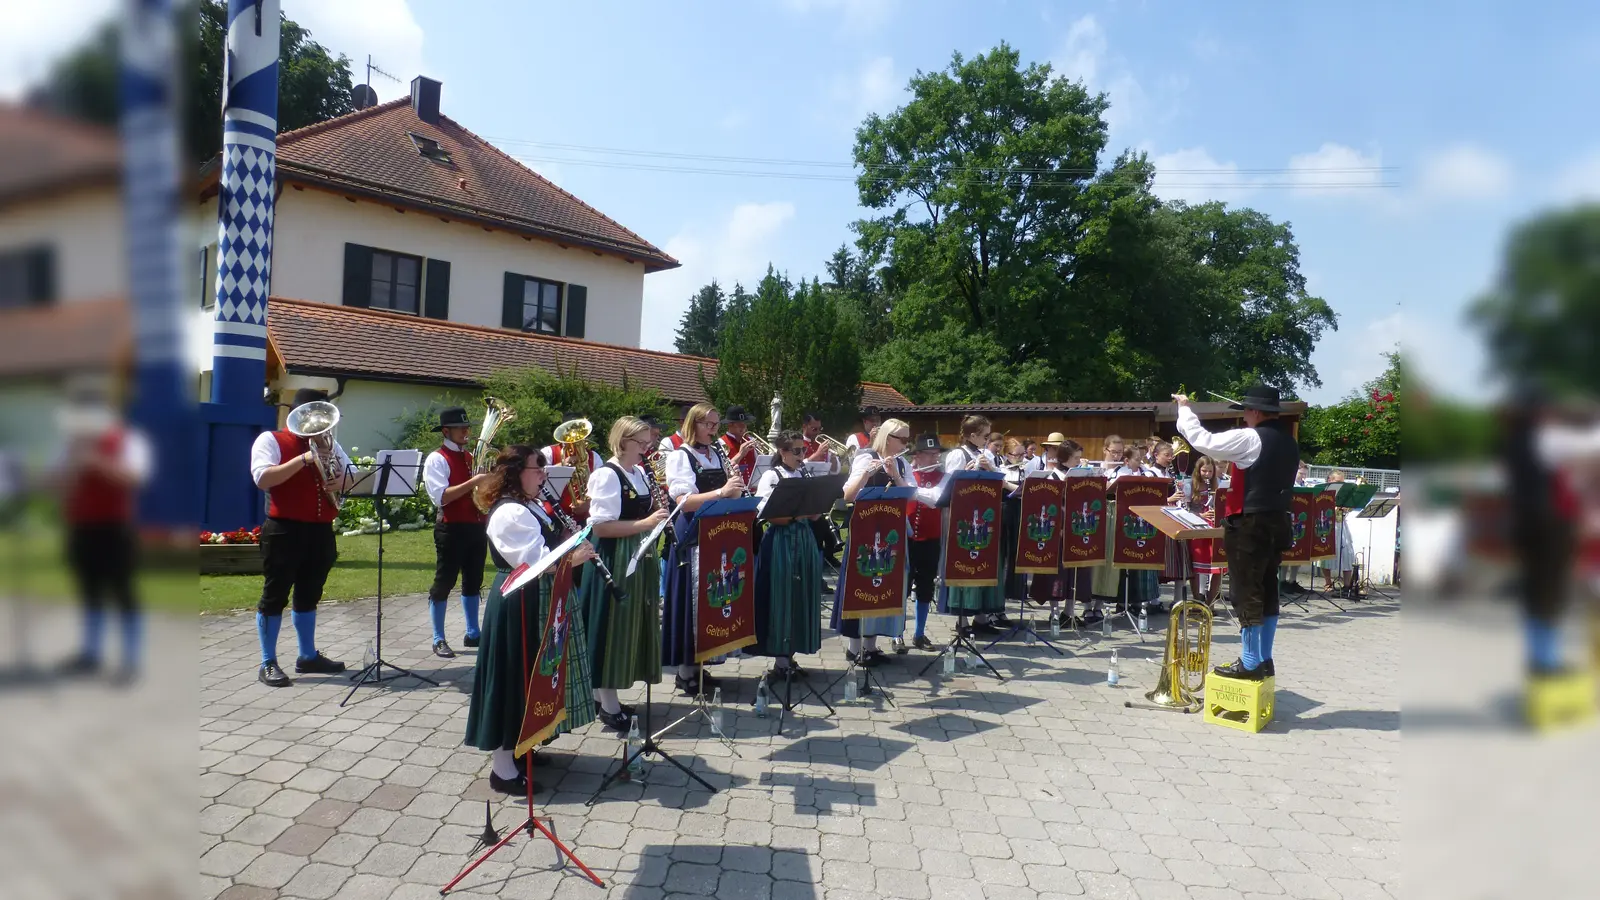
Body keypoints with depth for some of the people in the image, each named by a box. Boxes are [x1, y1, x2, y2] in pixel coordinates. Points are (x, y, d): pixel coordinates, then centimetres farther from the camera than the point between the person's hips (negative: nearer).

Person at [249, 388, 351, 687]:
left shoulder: (328, 442, 16)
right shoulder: (271, 439, -3)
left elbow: (350, 474, 17)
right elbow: (263, 479, -18)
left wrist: (339, 481, -6)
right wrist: (304, 459, -24)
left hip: (321, 530, 6)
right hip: (285, 530, -6)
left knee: (309, 595, 14)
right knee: (275, 595, 0)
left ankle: (308, 656, 23)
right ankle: (268, 663, 6)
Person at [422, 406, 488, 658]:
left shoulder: (472, 457, 13)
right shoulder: (437, 459, -8)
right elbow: (442, 497, -19)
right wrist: (473, 482, -24)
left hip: (477, 526, 7)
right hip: (452, 529, -7)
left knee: (473, 582, 14)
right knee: (443, 583, 0)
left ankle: (472, 633, 25)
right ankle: (439, 640, 8)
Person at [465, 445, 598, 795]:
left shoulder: (532, 506, 13)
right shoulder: (509, 513, -19)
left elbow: (547, 547, 18)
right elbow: (532, 561, -26)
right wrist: (572, 558, -28)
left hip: (537, 602, 10)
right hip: (519, 604, -10)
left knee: (528, 676, 18)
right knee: (514, 678, -3)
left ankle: (517, 747, 33)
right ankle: (503, 769, 6)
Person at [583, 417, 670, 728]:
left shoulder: (640, 473, 12)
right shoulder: (607, 475, -14)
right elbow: (600, 527, -21)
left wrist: (658, 513, 1)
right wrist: (645, 523, -24)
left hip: (639, 559, 9)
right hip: (615, 561, -9)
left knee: (631, 627, 13)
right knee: (613, 627, -2)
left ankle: (601, 696, 26)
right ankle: (609, 708, 8)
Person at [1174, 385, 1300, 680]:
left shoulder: (1249, 438, -15)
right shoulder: (1288, 441, 11)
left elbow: (1203, 440, -14)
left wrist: (1184, 409, -2)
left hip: (1250, 524, -8)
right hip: (1277, 522, 9)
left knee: (1247, 593, -2)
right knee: (1267, 591, 13)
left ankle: (1250, 663, 2)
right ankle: (1264, 660, 20)